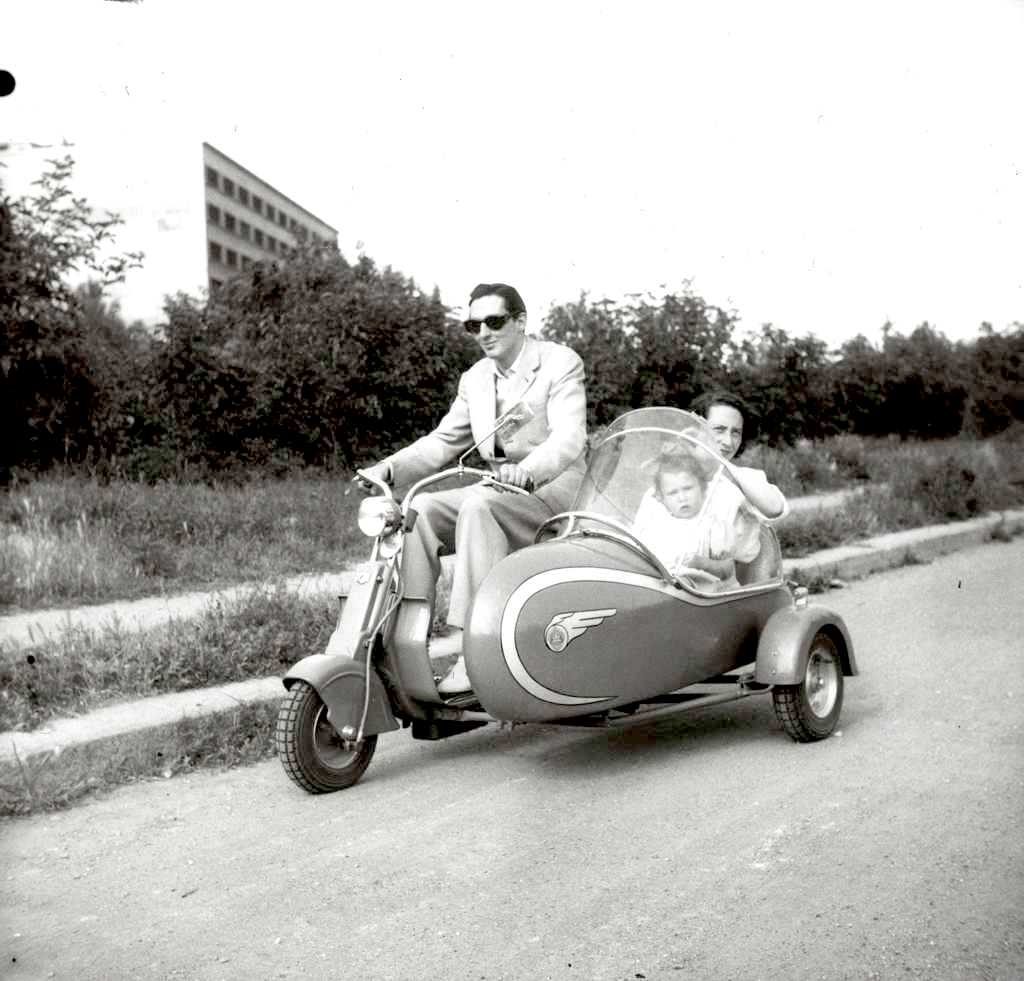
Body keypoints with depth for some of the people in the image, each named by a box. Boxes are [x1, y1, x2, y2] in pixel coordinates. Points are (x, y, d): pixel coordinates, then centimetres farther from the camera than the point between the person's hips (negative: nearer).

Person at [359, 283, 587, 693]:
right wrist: (390, 467, -4)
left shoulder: (560, 363, -7)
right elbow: (442, 442, 14)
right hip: (499, 494, 7)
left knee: (478, 505, -34)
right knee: (421, 509, -16)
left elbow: (569, 437, -21)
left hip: (553, 491, -7)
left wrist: (526, 472, -42)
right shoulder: (475, 379, 13)